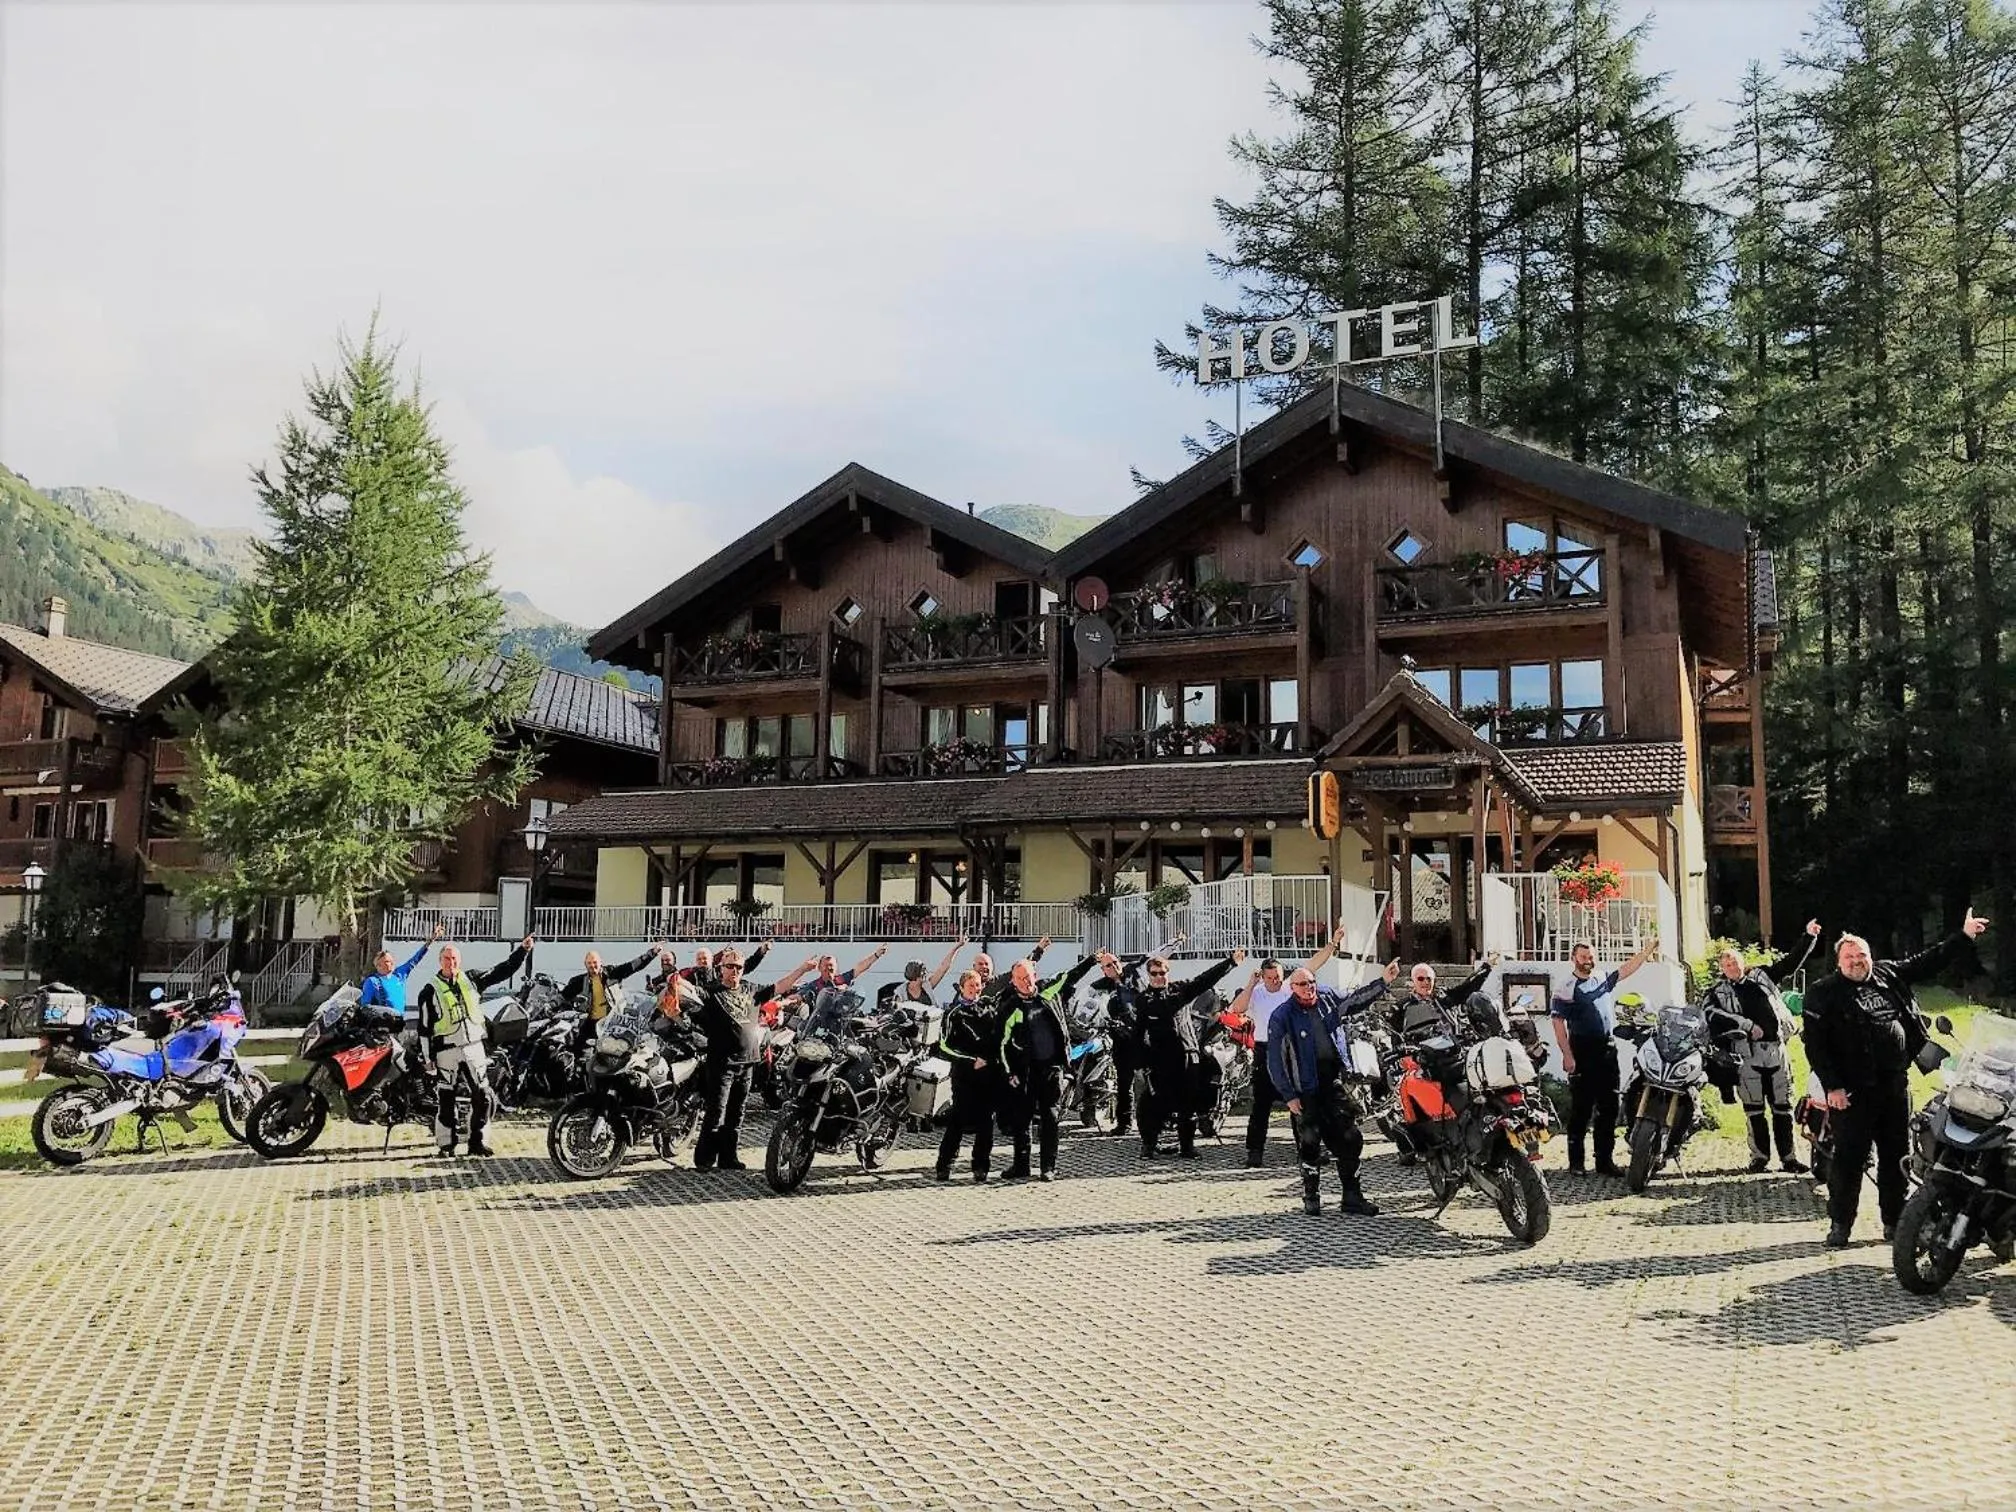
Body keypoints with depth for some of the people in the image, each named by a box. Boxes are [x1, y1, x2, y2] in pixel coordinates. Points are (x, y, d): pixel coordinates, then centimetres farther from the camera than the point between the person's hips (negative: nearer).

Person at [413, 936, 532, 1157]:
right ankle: (446, 1144, 9)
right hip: (447, 1051, -3)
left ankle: (477, 1141, 11)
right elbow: (424, 1028, 0)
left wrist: (522, 950, -2)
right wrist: (429, 1058, -3)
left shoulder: (471, 980, 8)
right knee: (446, 1099, 1)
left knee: (482, 1095, 2)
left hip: (474, 1047, 3)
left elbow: (502, 970, 8)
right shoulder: (430, 991, 0)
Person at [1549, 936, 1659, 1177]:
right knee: (1580, 1111, -3)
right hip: (1582, 1056, -6)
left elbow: (1626, 969, 16)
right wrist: (1567, 1056, -17)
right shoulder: (1567, 988, -6)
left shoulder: (1603, 980, 14)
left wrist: (1647, 951, 4)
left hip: (1607, 1053, 6)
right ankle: (1575, 1161, 3)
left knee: (1608, 1110, 7)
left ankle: (1605, 1161, 14)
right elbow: (1558, 1023, -11)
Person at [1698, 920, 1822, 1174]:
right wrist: (1747, 1025, -18)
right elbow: (1709, 1012, -15)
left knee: (1782, 1106, 5)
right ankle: (1759, 1156, 11)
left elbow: (1791, 961, 17)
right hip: (1747, 1053, -3)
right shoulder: (1717, 990, 3)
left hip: (1775, 1048, 3)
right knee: (1754, 1109, 3)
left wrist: (1809, 938, 8)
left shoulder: (1761, 975, 13)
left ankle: (1787, 1157, 10)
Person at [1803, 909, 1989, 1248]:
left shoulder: (1888, 974, 10)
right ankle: (1840, 1223, 6)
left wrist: (1963, 936, 18)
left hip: (1896, 1083, 5)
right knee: (1849, 1157, -2)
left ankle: (1894, 1220, 23)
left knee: (1897, 1155, 12)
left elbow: (1927, 962, 20)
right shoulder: (1824, 993, -6)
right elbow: (1815, 1044, -10)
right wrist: (1832, 1086, -15)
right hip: (1854, 1090, -5)